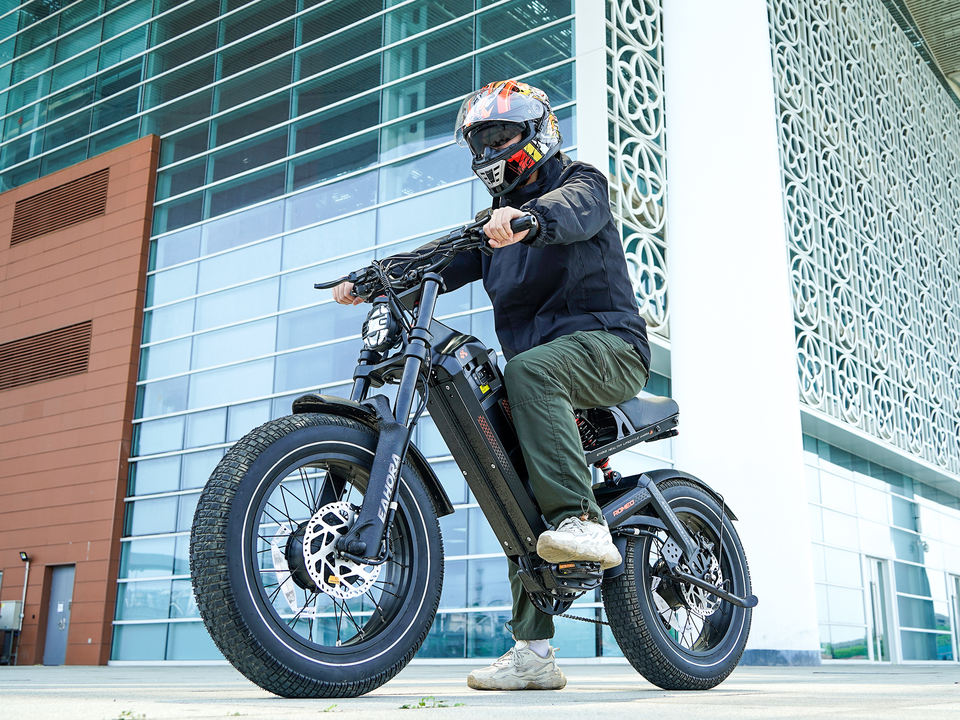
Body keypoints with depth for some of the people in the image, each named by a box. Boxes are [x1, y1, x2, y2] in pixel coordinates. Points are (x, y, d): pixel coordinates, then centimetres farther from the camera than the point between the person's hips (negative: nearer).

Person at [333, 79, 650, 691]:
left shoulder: (579, 181, 4)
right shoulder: (496, 221, 25)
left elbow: (575, 211, -22)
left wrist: (526, 218, -44)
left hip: (608, 345, -7)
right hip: (540, 366, 7)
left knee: (528, 371, -36)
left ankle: (583, 520, -38)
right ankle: (533, 652, 0)